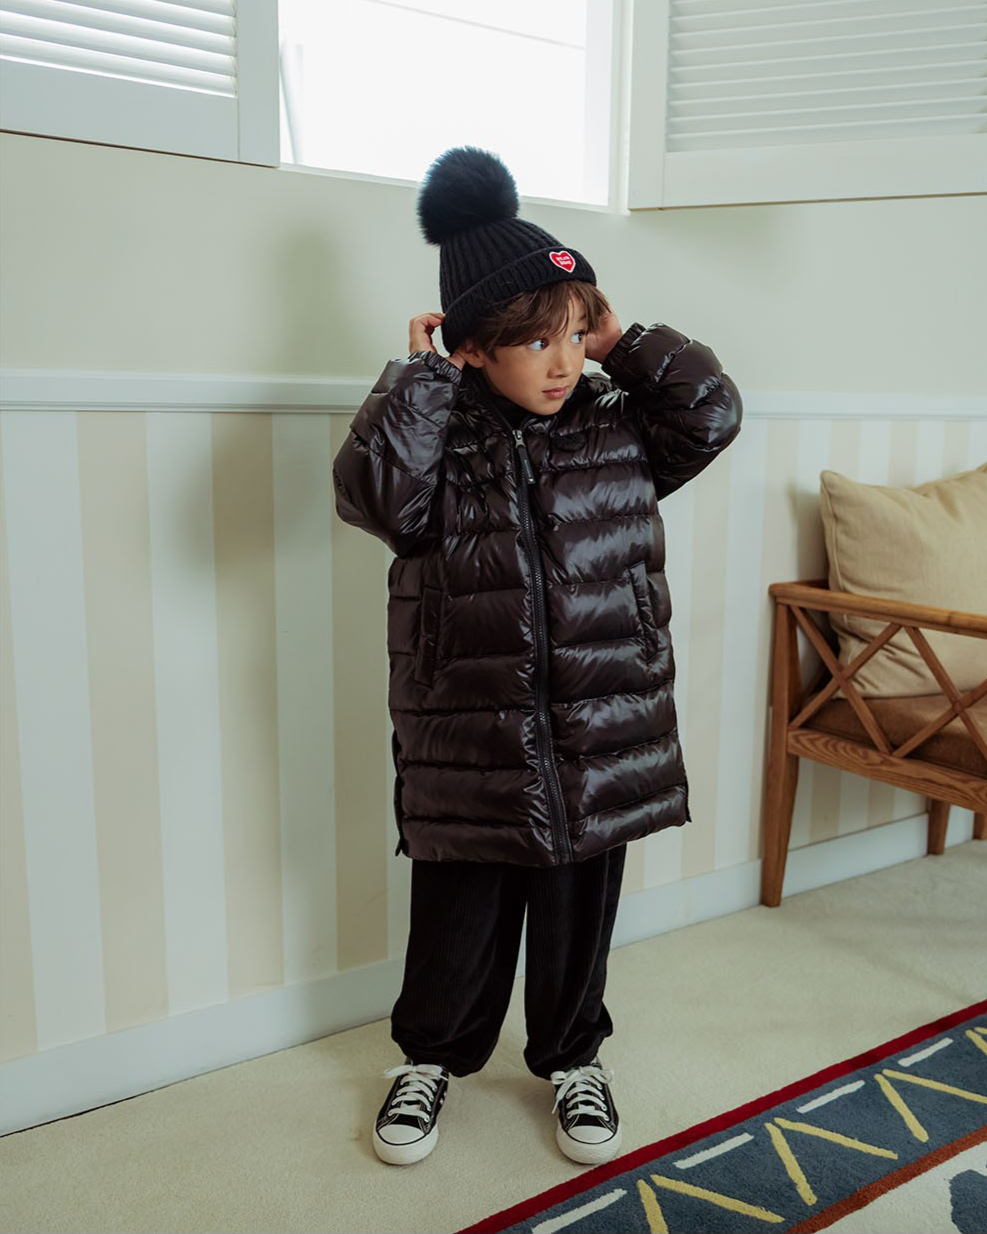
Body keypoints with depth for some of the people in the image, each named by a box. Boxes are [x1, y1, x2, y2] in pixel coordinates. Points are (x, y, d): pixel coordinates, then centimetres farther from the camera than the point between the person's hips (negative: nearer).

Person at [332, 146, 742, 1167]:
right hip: (470, 740, -2)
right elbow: (376, 492, -23)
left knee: (579, 913, 18)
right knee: (458, 914, 14)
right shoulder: (437, 435, -6)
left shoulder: (616, 428, 4)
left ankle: (571, 1057, 43)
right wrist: (420, 373, -16)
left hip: (601, 737, 3)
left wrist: (623, 343, -2)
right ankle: (431, 1055, 41)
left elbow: (711, 412, -3)